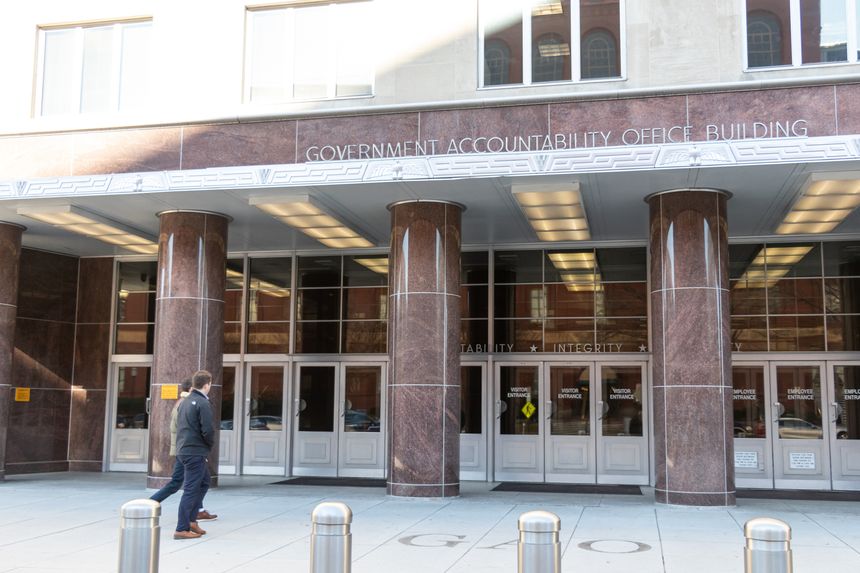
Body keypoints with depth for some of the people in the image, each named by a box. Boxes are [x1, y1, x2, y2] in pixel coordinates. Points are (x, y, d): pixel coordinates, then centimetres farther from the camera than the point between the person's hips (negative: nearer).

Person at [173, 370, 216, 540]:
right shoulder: (202, 403, -14)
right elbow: (208, 430, -20)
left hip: (183, 450, 9)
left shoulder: (184, 402, 14)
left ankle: (191, 520, 19)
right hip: (196, 452, -9)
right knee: (191, 490, -3)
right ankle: (182, 529, 0)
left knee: (203, 483, 21)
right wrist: (210, 445, 1)